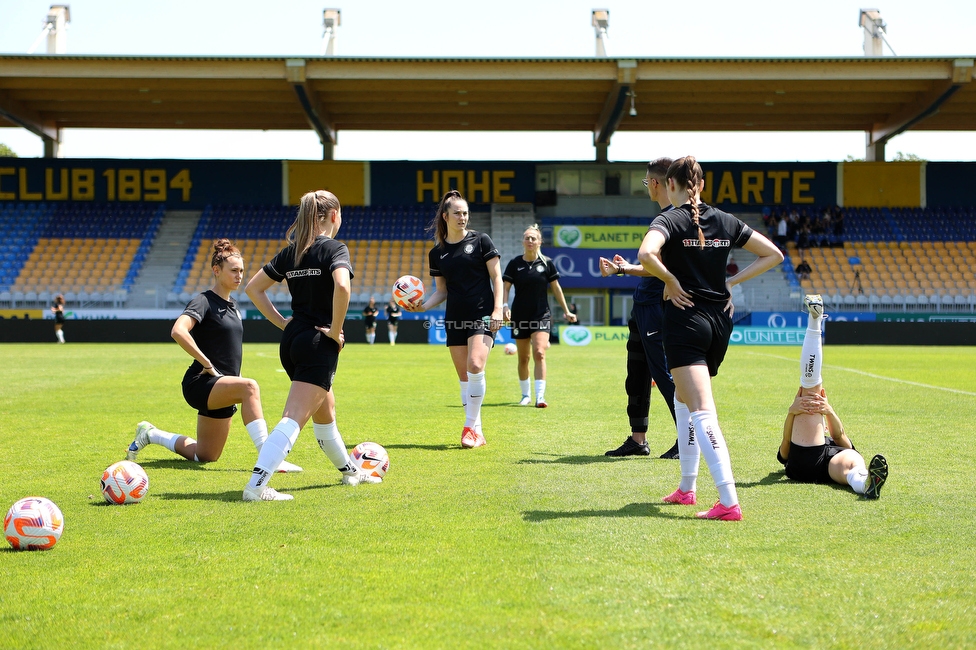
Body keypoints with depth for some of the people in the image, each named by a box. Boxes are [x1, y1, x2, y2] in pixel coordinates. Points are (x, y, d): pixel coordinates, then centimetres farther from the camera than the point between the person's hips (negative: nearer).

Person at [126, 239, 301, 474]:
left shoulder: (232, 305, 14)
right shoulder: (203, 301, -12)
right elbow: (178, 331, -29)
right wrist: (206, 363, -25)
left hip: (223, 390, 9)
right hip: (200, 384, -9)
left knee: (204, 456, 14)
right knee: (249, 387, -36)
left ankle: (151, 434, 33)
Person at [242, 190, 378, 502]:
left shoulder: (291, 251, 10)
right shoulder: (334, 248, -10)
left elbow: (253, 288, 12)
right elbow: (341, 286, -29)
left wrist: (282, 322, 12)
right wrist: (336, 330, -18)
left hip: (292, 341, 8)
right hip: (319, 346, -8)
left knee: (325, 412, 25)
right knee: (294, 418, -13)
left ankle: (350, 470, 44)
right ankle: (256, 485, -24)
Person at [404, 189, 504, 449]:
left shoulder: (480, 241, 0)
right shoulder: (437, 253, 10)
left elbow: (496, 277, 1)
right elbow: (442, 291, 15)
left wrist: (498, 309, -10)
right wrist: (422, 305, -3)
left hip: (482, 314, -4)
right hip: (455, 318, 4)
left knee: (475, 366, -21)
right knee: (464, 375, 4)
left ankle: (471, 426, -10)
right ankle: (476, 430, 13)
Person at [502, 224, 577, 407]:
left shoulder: (546, 263, 0)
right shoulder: (515, 264, -1)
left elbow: (556, 288, 8)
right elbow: (505, 287, -3)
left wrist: (566, 311, 10)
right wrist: (505, 306, -21)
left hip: (542, 315, -1)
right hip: (520, 316, 1)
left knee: (539, 353, -17)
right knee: (523, 358, 9)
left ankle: (540, 397, -19)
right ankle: (525, 395, 26)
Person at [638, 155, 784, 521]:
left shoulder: (669, 220, -7)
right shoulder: (725, 221, 9)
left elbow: (647, 254, -29)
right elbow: (773, 255, 15)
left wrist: (671, 281, -12)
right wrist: (731, 282, 12)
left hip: (685, 320, -6)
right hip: (720, 322, 6)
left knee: (701, 412, -12)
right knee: (683, 399, 25)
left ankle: (728, 502, -23)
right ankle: (687, 488, 30)